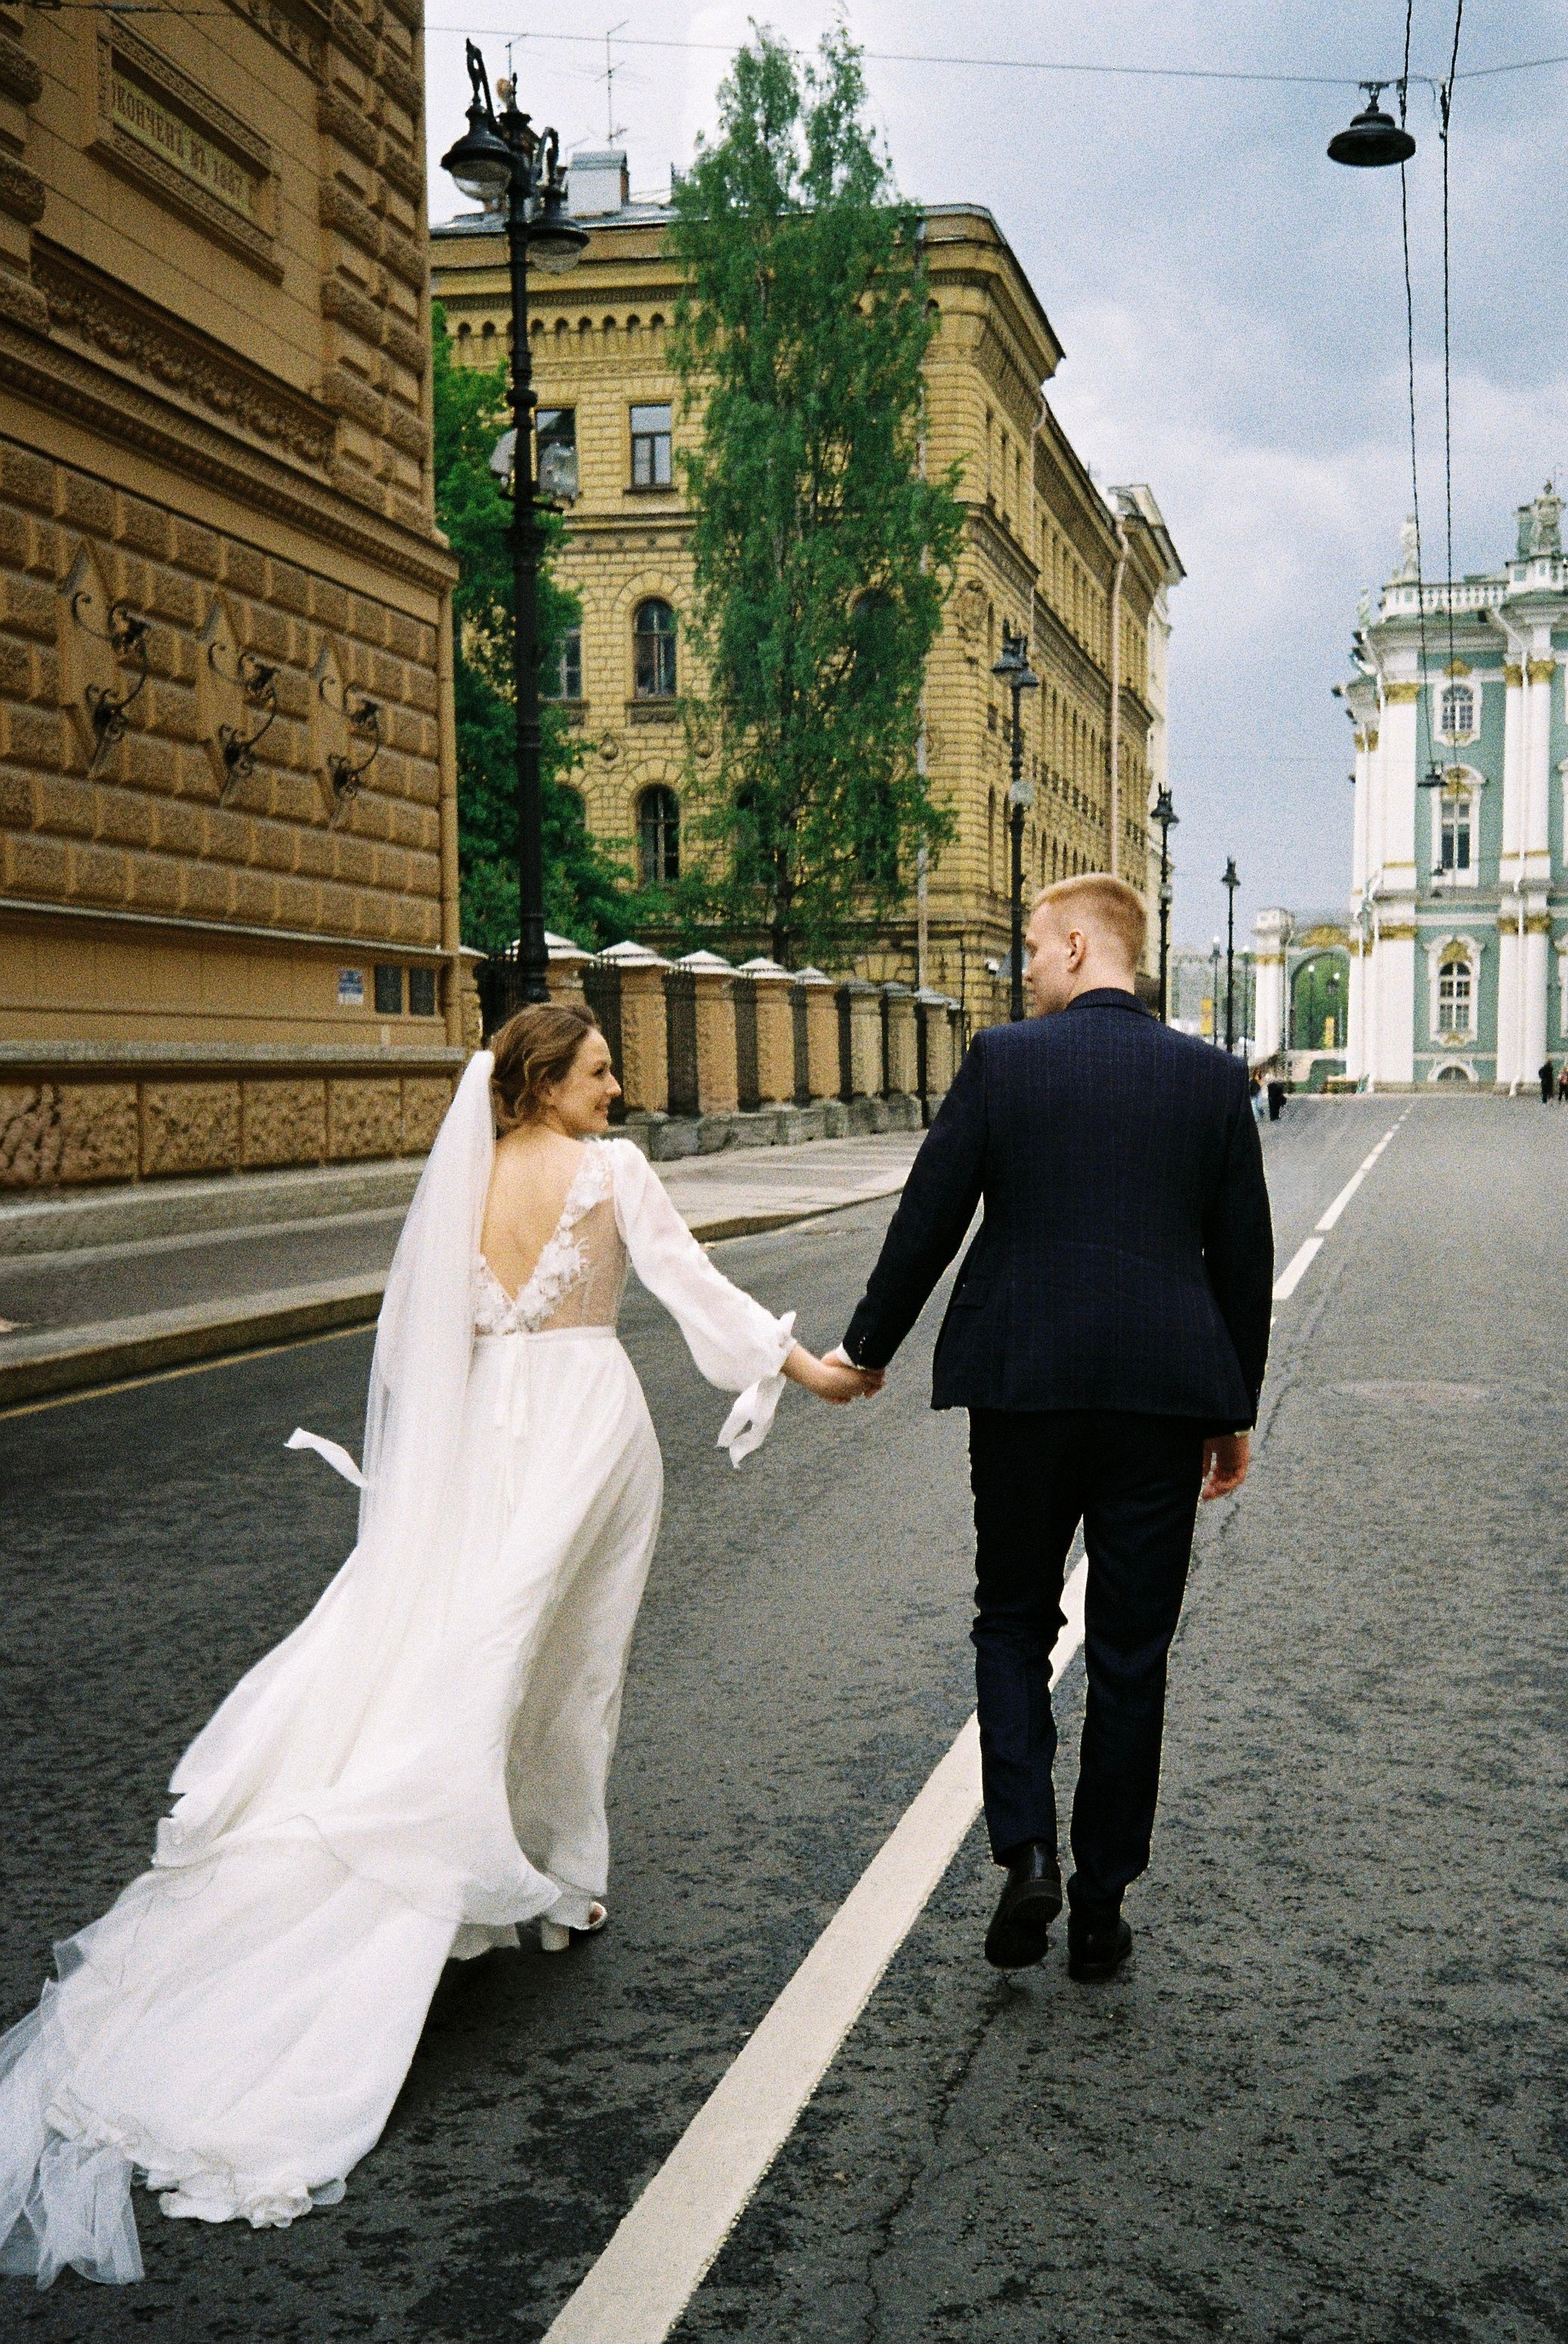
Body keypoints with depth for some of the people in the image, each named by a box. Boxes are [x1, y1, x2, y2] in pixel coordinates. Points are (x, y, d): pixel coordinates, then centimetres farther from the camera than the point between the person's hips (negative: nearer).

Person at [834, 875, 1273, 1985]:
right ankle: (1102, 1906, 18)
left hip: (1023, 1390, -1)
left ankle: (1026, 1852, 1)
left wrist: (869, 1348, 13)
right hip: (1164, 1394, 2)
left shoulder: (1003, 1059, -4)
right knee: (1129, 1656, 10)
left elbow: (927, 1220, -1)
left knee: (1014, 1623, 16)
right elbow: (1245, 1258, 5)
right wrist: (1234, 1410, 15)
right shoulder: (1214, 1076, 2)